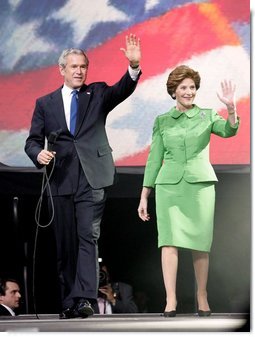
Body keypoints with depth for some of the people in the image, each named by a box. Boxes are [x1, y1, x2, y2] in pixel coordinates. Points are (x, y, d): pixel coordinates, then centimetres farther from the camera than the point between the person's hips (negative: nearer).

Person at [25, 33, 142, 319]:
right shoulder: (45, 103, 13)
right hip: (61, 181, 2)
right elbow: (32, 141, 12)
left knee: (88, 237, -14)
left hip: (92, 179, -2)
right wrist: (39, 154, -12)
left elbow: (122, 90, -9)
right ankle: (68, 302, 11)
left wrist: (134, 67, -28)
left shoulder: (97, 94, 10)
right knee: (65, 244, 5)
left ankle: (84, 298, -23)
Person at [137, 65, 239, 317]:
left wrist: (231, 108, -32)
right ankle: (170, 300, -12)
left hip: (200, 184, 0)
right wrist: (144, 196, 7)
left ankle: (202, 296, 15)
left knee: (200, 244, 2)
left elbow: (228, 131, -12)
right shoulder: (161, 121, 9)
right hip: (169, 185, 0)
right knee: (169, 241, -9)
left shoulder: (206, 116, 7)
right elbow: (154, 159, 11)